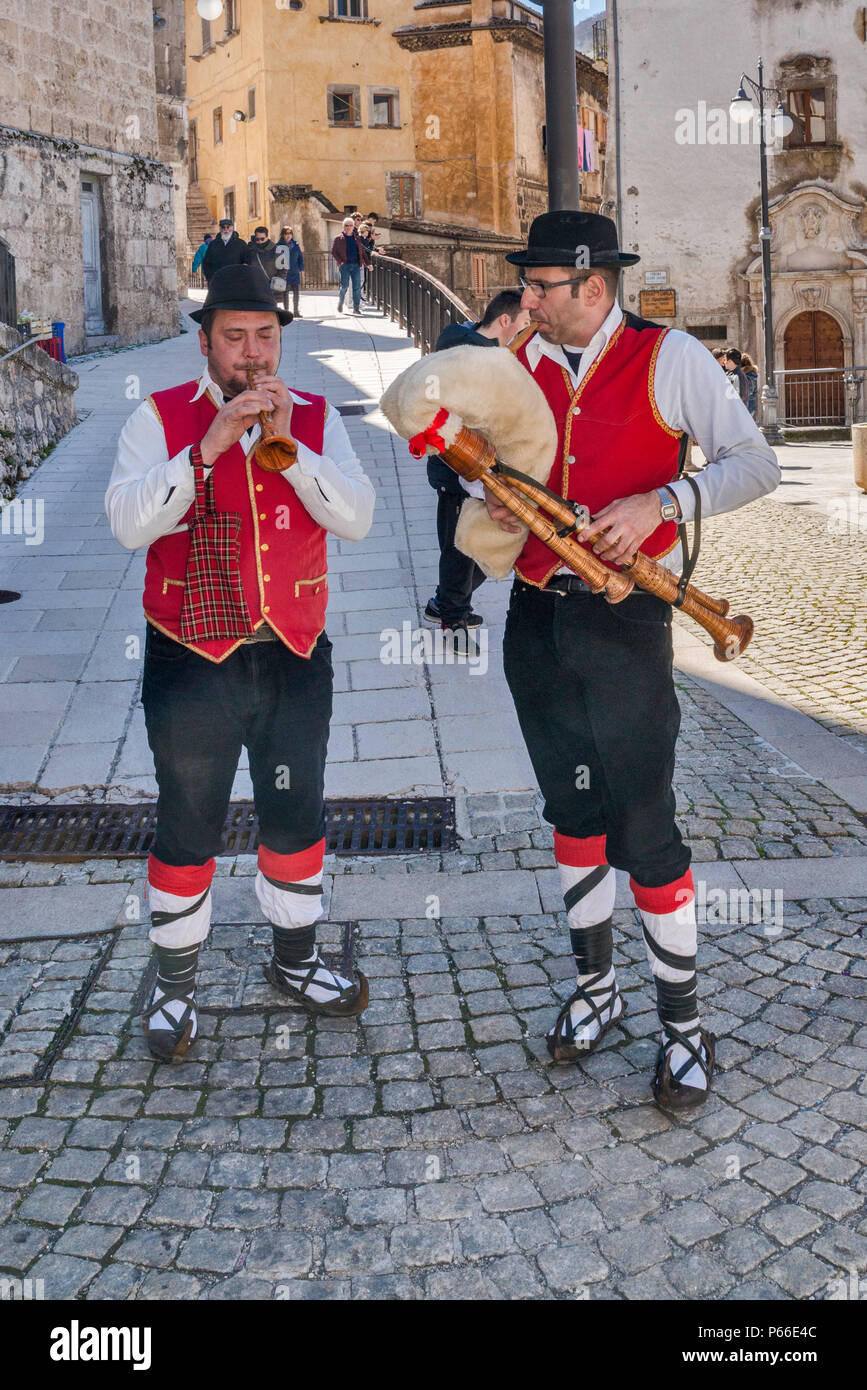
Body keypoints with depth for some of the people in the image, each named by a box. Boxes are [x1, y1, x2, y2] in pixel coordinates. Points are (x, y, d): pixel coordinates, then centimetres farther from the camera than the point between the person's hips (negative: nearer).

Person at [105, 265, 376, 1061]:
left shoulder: (317, 418, 4)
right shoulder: (161, 419, -3)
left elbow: (356, 519, -9)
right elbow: (128, 522, -17)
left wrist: (288, 443, -20)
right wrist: (209, 446, -24)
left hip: (295, 659, 3)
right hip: (192, 664, -2)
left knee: (296, 821, 15)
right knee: (186, 832, 7)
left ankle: (296, 961, 36)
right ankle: (175, 984, 25)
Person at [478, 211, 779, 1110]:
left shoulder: (667, 358, -6)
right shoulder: (519, 366, 10)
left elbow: (754, 464, -10)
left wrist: (659, 503, -24)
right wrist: (495, 507, -5)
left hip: (624, 621, -5)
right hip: (536, 618, 6)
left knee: (643, 826, -4)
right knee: (572, 809, 15)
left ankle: (683, 1025, 12)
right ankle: (593, 987, 31)